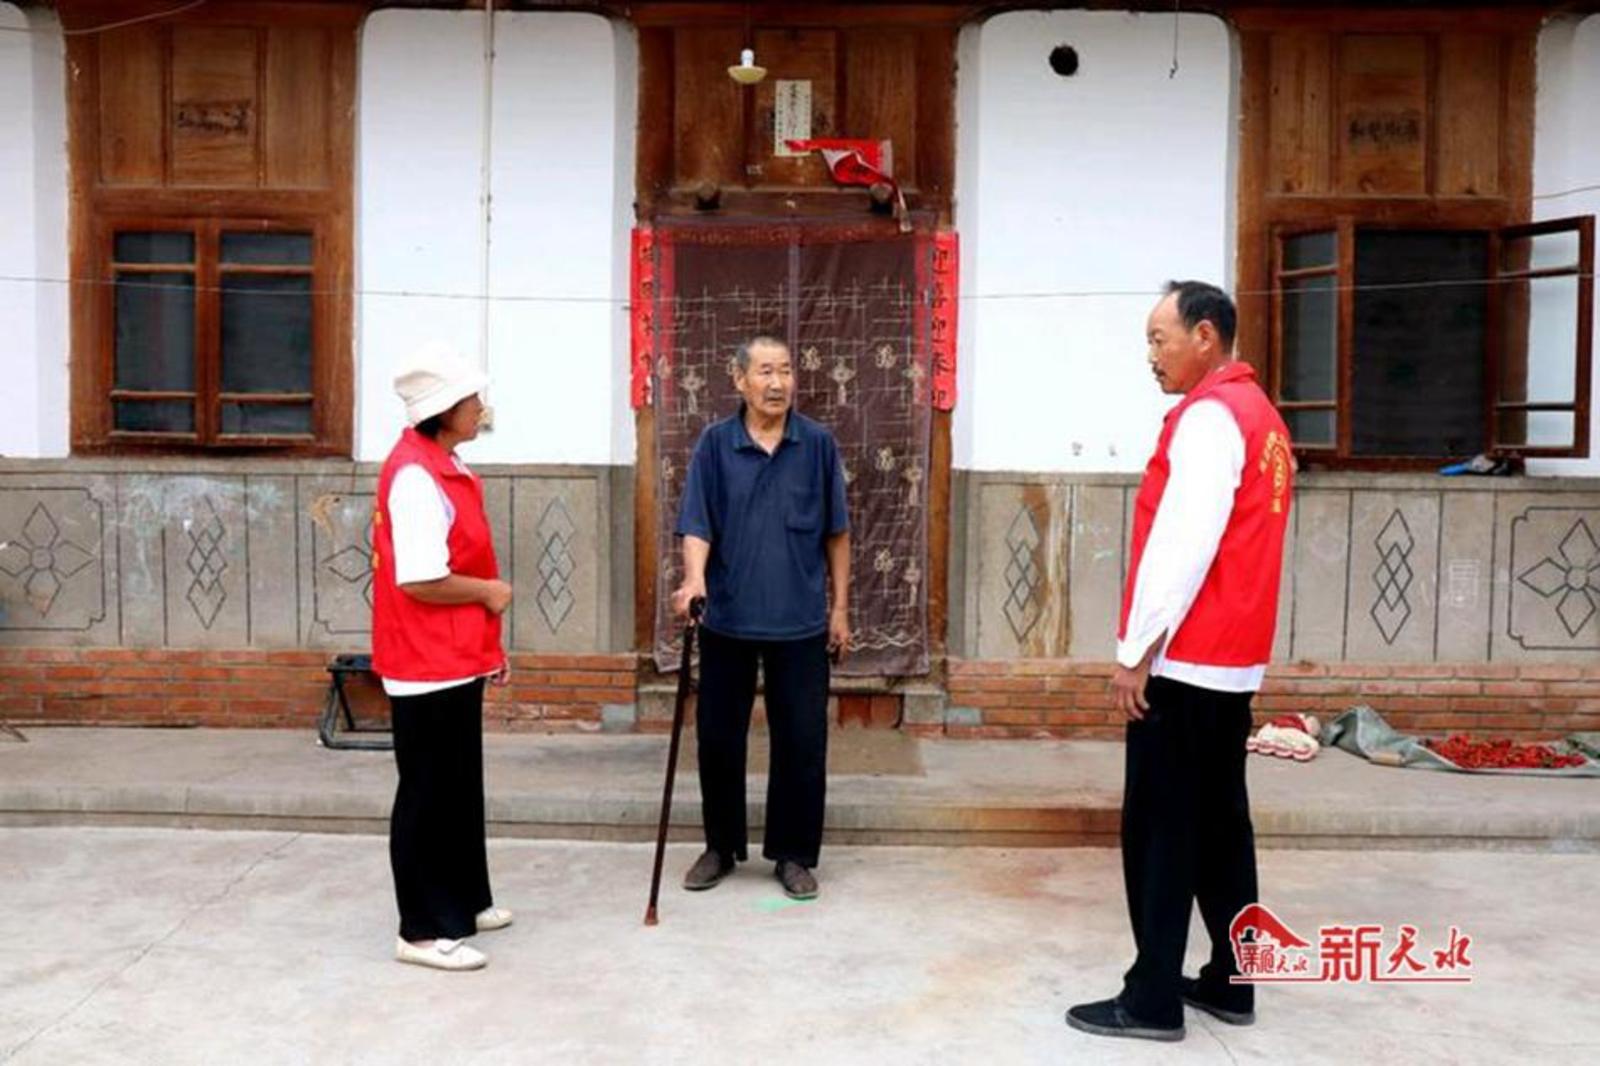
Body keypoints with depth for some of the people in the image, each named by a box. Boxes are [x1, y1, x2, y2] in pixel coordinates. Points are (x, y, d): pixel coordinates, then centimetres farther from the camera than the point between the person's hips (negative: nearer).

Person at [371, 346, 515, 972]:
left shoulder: (446, 467, 11)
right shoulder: (415, 476, -21)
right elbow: (420, 581, -27)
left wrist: (488, 642, 18)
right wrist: (490, 592, -11)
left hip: (457, 660, 10)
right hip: (426, 666, -10)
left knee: (460, 789, 19)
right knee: (428, 796, 1)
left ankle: (464, 902, 33)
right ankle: (424, 930, 12)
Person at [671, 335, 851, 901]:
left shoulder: (818, 444, 0)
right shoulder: (715, 444, -2)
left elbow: (836, 534, 6)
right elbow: (697, 525, -6)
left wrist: (840, 608, 5)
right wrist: (695, 582, -25)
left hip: (801, 623, 0)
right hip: (727, 620, 0)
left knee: (802, 743, 4)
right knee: (718, 739, 10)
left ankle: (793, 854, 20)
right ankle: (721, 847, 28)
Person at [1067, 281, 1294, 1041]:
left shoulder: (1210, 415, -13)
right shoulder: (1258, 415, 16)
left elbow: (1184, 543, -20)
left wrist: (1138, 653, -16)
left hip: (1183, 662, -9)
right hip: (1232, 660, 9)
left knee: (1160, 832, -3)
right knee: (1220, 823, 13)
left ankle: (1153, 1000, 4)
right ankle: (1231, 983, 20)